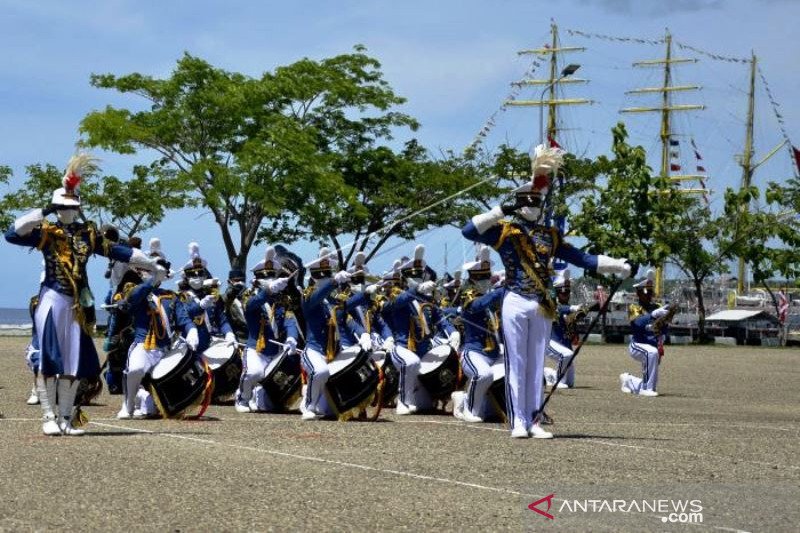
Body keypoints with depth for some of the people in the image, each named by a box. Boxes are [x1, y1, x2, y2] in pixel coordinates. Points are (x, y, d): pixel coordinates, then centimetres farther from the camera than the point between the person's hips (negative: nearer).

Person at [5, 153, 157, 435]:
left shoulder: (88, 233, 11)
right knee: (49, 361, -6)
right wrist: (43, 212, -18)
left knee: (74, 364, 6)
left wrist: (152, 263, 7)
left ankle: (65, 418, 13)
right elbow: (12, 234, -15)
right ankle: (49, 417, -2)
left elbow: (118, 251, 12)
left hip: (79, 305, 4)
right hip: (52, 301, -4)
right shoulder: (46, 231, 0)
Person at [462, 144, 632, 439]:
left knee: (537, 365, 7)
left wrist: (617, 265, 9)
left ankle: (534, 422, 11)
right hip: (516, 304, -4)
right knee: (516, 363, -2)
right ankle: (518, 422, 0)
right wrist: (501, 212, -15)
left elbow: (581, 258, 14)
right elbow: (468, 231, -12)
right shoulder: (505, 230, 0)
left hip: (542, 306, 4)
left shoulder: (550, 235, 13)